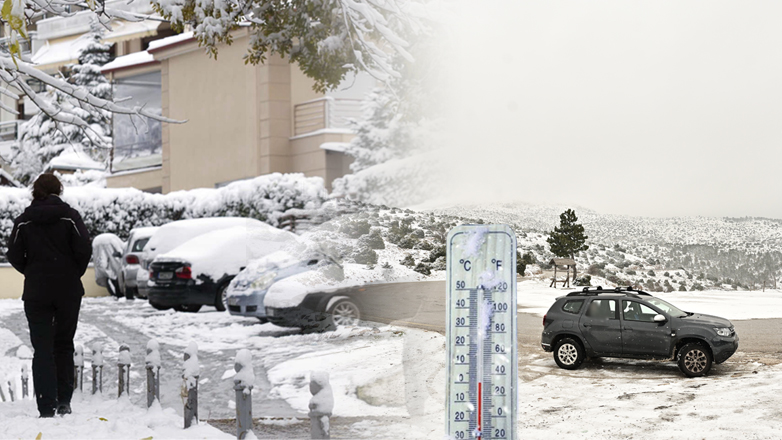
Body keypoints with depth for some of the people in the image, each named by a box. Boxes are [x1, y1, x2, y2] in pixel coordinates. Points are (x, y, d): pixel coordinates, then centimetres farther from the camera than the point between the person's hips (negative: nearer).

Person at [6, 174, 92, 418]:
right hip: (68, 290, 0)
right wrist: (75, 273, 5)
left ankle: (47, 407, -4)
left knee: (42, 349, 3)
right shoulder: (69, 216, -4)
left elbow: (14, 256, -2)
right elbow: (84, 249, -12)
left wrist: (32, 273, 14)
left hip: (36, 292, 0)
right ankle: (64, 401, 13)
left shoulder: (23, 221, 1)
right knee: (64, 345, 13)